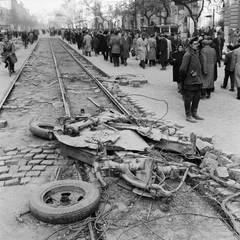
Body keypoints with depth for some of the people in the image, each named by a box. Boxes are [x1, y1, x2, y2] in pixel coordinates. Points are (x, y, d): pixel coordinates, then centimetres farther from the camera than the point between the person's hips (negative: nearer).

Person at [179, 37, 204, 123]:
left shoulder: (196, 53, 12)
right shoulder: (188, 55, -18)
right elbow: (182, 69, -23)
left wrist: (199, 76, 12)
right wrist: (187, 75, -7)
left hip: (197, 80, 9)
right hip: (190, 82, -9)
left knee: (197, 97, 17)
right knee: (189, 99, 3)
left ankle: (194, 113, 32)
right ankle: (188, 115, 15)